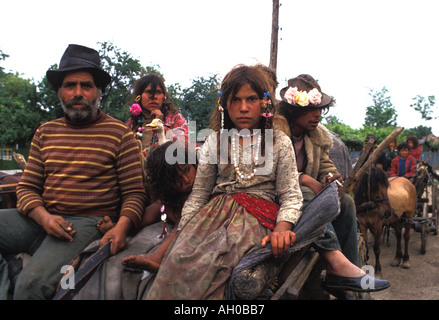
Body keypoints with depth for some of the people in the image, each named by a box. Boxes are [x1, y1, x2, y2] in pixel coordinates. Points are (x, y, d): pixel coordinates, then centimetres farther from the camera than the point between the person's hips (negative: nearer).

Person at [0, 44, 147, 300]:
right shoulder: (45, 132, 15)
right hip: (41, 218, 5)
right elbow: (27, 188, 12)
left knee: (32, 282, -28)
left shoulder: (120, 133, 1)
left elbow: (135, 193, -1)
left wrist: (122, 226, -20)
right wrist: (44, 217, -9)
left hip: (87, 222, -5)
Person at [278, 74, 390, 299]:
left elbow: (325, 165, 16)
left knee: (345, 201, -15)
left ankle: (340, 281, -17)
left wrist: (330, 176, -11)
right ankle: (335, 260, -41)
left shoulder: (318, 136, 11)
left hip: (310, 193, 7)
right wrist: (304, 179, -27)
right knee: (307, 195, -36)